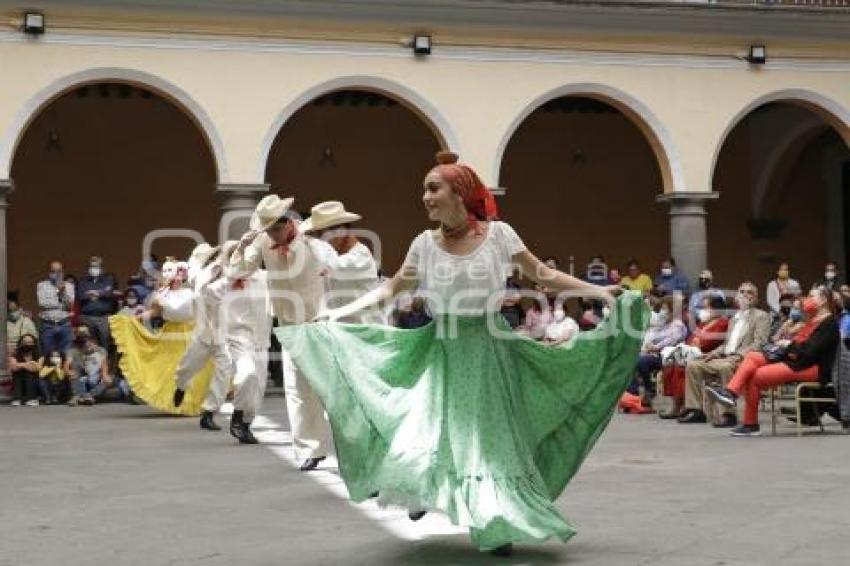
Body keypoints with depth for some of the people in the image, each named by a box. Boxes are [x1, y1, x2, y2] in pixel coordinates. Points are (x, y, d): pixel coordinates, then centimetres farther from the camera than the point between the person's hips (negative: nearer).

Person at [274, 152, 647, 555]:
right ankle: (426, 489, 24)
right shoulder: (425, 244, 1)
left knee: (493, 438, 2)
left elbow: (543, 275, 1)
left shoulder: (497, 234, -5)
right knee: (424, 431, -7)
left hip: (489, 350, -1)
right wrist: (341, 311, 4)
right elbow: (392, 288, 11)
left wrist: (597, 291, -6)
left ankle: (499, 525, 15)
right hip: (442, 353, 2)